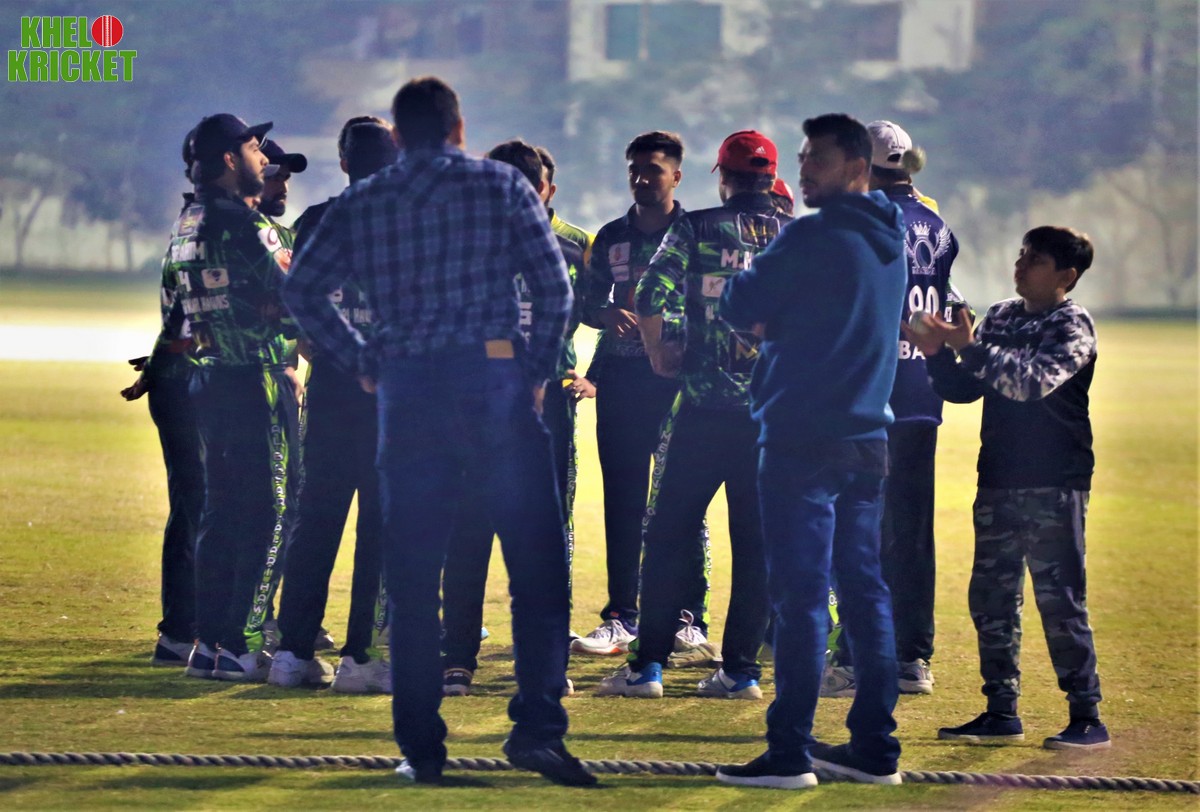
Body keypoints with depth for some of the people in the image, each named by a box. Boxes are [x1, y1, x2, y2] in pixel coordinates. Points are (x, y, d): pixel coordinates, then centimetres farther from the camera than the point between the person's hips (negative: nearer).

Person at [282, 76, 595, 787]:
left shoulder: (361, 204, 10)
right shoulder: (501, 185, 4)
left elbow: (303, 289, 2)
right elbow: (555, 286, -3)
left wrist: (364, 363, 8)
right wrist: (537, 373, 6)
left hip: (407, 389, 2)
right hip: (492, 381, -2)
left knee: (413, 574, 7)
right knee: (537, 562, 2)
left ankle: (422, 746, 5)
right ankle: (536, 725, -8)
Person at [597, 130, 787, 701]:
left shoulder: (695, 229, -1)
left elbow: (649, 299, -9)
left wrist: (659, 354, 6)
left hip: (705, 404, -2)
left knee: (668, 535, 4)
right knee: (757, 541, 7)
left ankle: (648, 665, 1)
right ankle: (740, 669, 5)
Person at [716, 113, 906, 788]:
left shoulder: (812, 238, -13)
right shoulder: (891, 243, 13)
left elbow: (742, 308, -7)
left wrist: (739, 282, 12)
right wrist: (779, 320, 13)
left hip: (803, 440, -8)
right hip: (868, 437, 8)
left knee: (802, 595, -7)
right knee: (864, 590, 10)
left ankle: (790, 753, -7)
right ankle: (875, 747, 12)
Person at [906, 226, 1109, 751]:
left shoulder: (1072, 325, -7)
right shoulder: (1000, 317, 14)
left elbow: (1035, 380, -23)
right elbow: (963, 389, 15)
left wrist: (970, 348, -26)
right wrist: (938, 353, -3)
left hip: (1054, 485, -7)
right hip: (998, 480, 7)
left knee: (1059, 600, -8)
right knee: (991, 598, 8)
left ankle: (1088, 718, -5)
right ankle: (1001, 712, 16)